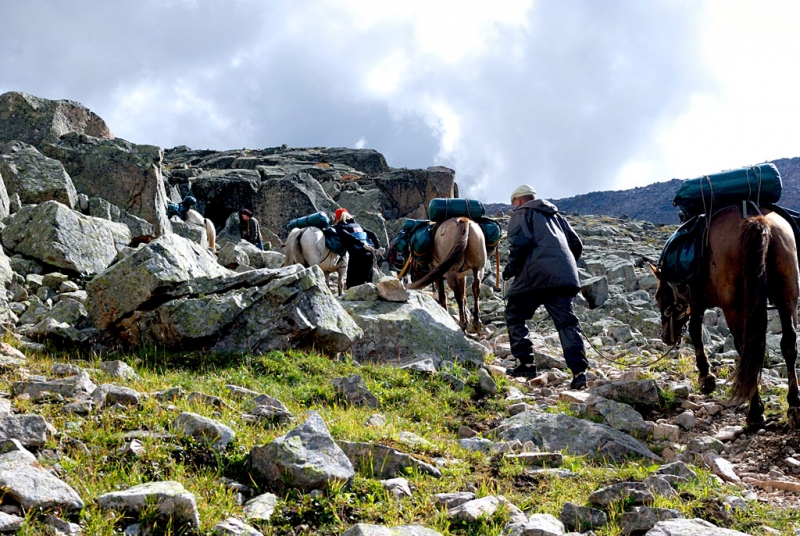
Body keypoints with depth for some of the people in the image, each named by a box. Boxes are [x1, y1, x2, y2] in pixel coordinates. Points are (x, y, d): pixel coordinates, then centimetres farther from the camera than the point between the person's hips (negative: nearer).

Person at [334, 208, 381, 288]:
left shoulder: (339, 227, 8)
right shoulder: (357, 225, 27)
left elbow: (348, 236, -12)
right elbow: (372, 234, 18)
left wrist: (362, 244, -19)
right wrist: (377, 247, 8)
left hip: (356, 256, -6)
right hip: (369, 255, 6)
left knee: (352, 284, -1)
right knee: (367, 282, 16)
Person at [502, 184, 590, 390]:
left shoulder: (521, 214, 10)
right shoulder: (556, 216, 30)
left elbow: (520, 242, -9)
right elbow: (576, 244, 24)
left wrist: (511, 268, 2)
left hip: (535, 274, -5)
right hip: (565, 276, 5)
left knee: (515, 315, 13)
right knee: (567, 322, 2)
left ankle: (526, 364, 8)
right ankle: (579, 371, -11)